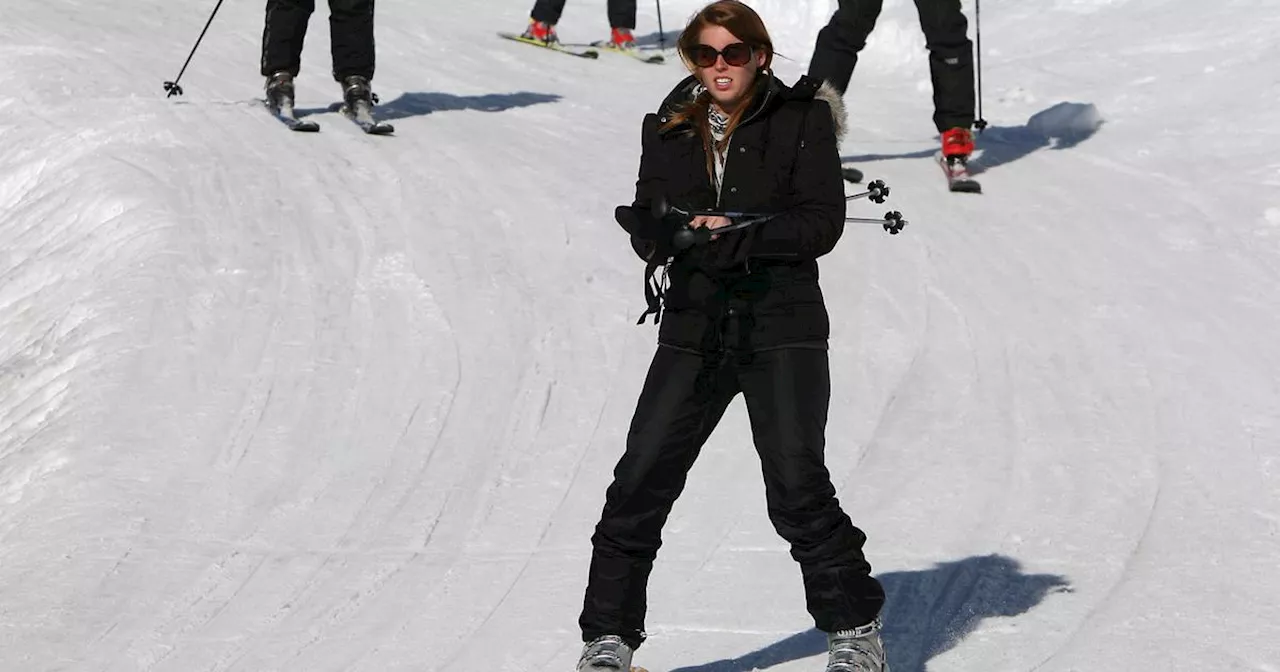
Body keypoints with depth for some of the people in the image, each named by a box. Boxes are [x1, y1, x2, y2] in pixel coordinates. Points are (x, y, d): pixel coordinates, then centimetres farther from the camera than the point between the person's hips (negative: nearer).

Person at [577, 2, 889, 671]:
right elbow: (652, 229, 9)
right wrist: (652, 230, -15)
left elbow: (822, 221, -8)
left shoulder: (801, 120, -1)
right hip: (694, 327, 3)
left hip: (781, 329, -3)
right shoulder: (669, 130, 10)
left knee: (798, 488, -9)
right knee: (639, 483, -4)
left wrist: (740, 239, -20)